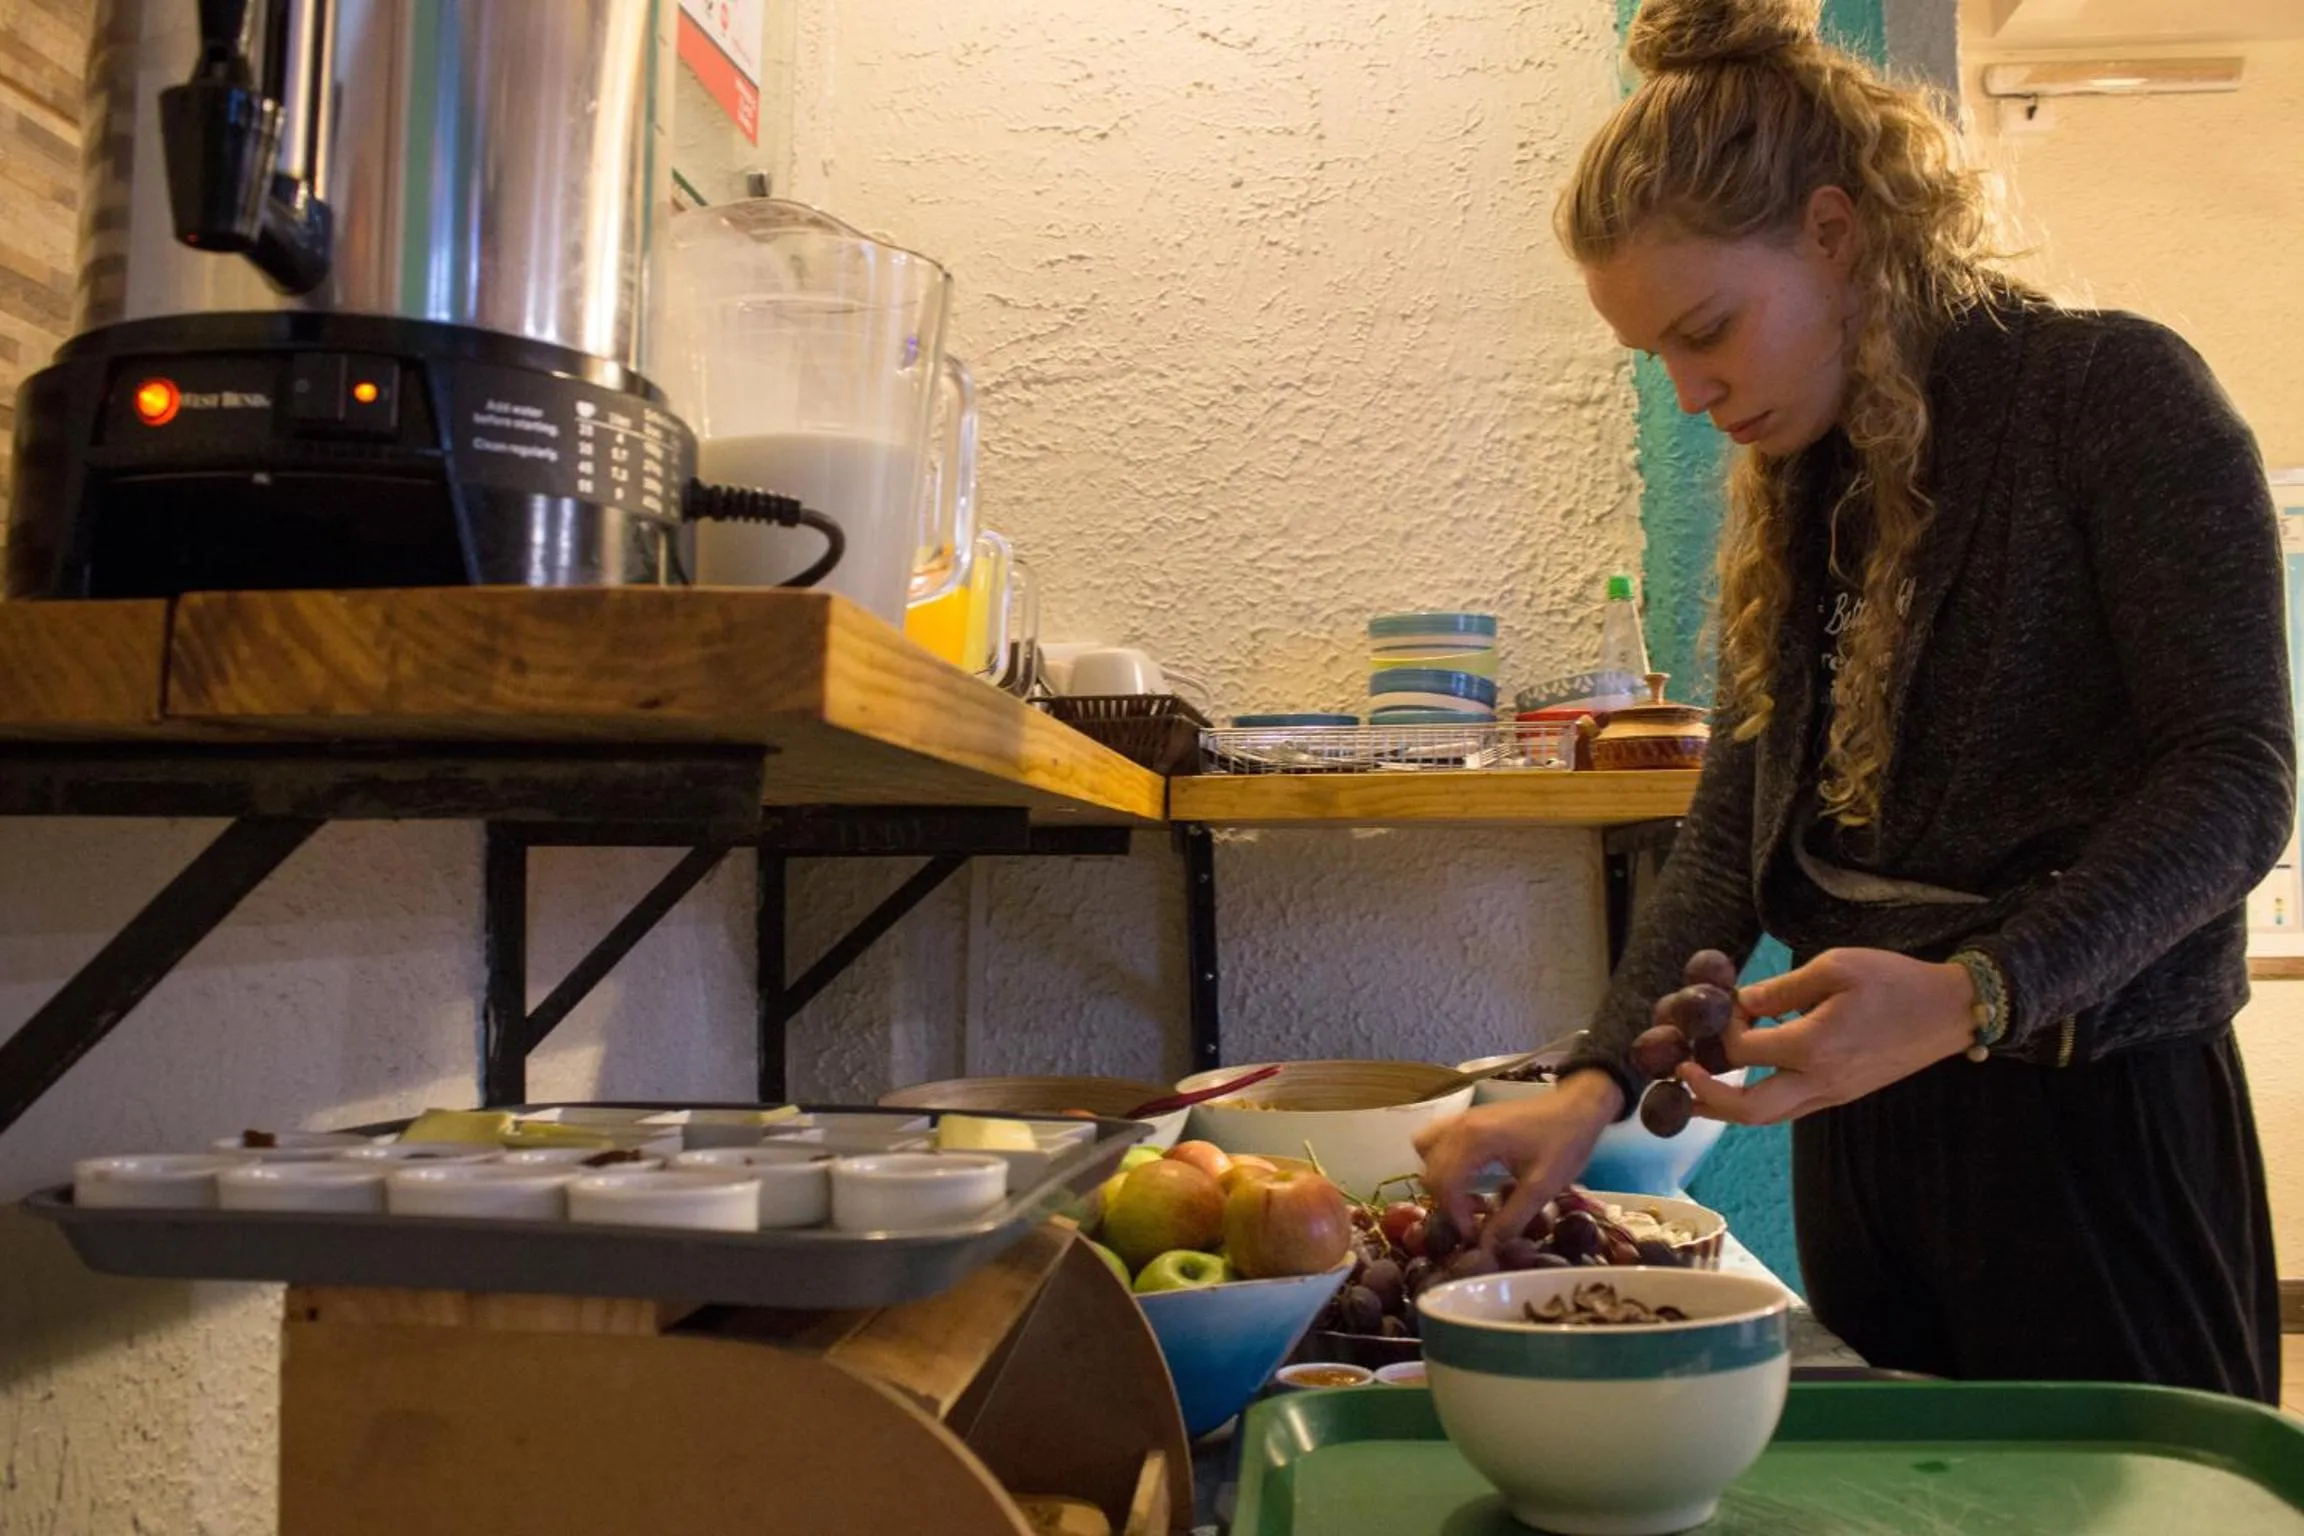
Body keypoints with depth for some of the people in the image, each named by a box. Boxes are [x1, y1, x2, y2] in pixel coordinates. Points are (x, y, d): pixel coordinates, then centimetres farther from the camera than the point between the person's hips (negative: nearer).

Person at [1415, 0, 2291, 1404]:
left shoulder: (2115, 393, -9)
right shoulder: (1792, 493, 10)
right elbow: (1737, 826, 6)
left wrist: (1966, 996, -30)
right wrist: (1600, 1084, -6)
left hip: (2097, 1120, -5)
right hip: (1860, 1113, 6)